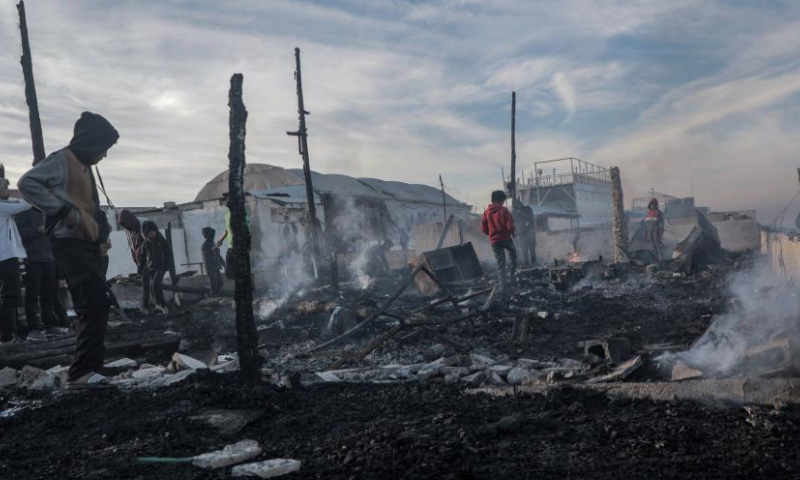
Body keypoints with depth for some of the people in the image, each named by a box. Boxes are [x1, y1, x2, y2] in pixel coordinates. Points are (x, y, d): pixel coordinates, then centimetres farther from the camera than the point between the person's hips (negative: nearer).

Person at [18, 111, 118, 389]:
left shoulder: (84, 166, 21)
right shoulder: (62, 160, -6)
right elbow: (27, 183, -20)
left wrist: (102, 228, 12)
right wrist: (62, 211, -20)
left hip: (87, 244, 10)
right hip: (70, 243, -10)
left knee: (93, 307, 8)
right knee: (97, 303, -17)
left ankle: (85, 370, 14)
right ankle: (81, 372, -15)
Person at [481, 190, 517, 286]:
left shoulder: (486, 212, 1)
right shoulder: (504, 211, -12)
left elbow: (483, 229, 4)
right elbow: (510, 226, -16)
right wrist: (512, 232, 5)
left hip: (494, 241, 3)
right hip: (506, 238, -3)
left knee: (500, 263, 8)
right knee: (513, 254, 22)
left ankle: (502, 283, 1)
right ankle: (512, 277, 16)